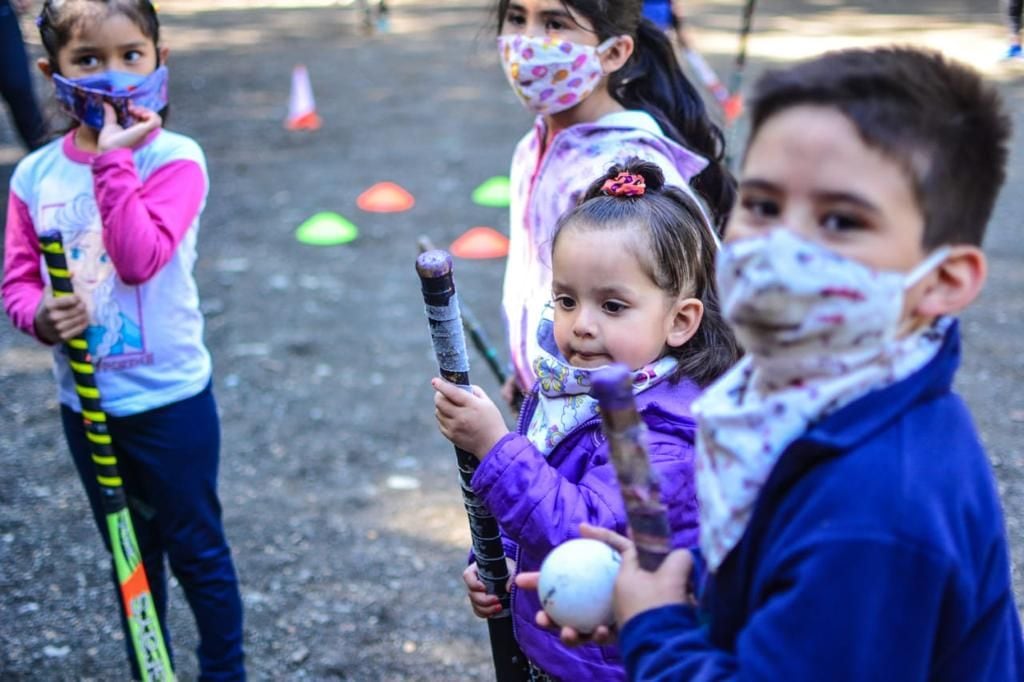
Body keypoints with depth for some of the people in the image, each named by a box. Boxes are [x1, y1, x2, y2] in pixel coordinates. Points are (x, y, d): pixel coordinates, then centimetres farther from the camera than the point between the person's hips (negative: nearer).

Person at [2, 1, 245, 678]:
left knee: (197, 552, 12)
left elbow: (140, 259, -28)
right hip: (84, 404, 4)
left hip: (170, 399, -4)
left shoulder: (173, 158, -15)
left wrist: (113, 160, -28)